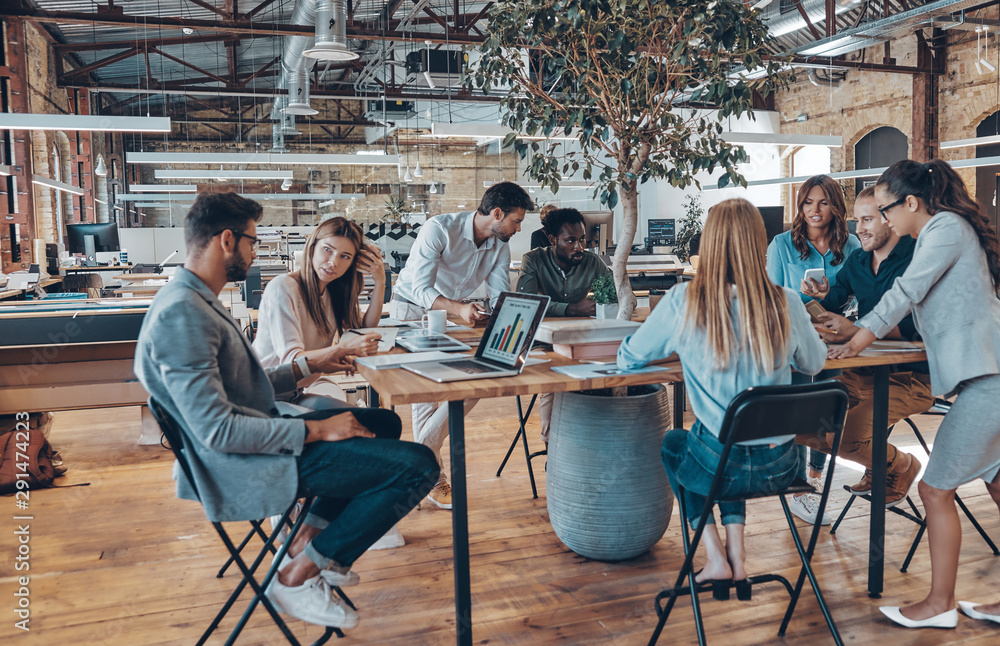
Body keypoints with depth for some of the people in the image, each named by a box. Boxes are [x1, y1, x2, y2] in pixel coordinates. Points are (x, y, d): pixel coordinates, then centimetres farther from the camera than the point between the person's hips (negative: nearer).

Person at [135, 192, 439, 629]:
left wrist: (309, 364, 19)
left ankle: (312, 533, 15)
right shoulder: (182, 314, -22)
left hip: (257, 437, 11)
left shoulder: (196, 300, 13)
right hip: (242, 466, -11)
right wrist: (316, 430, -22)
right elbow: (216, 430, -27)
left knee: (383, 423, 24)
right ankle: (298, 577, -6)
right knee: (417, 465, -17)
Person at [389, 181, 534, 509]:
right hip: (413, 309, -6)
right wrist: (459, 308, -50)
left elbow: (500, 299, -8)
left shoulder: (500, 246, -5)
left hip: (455, 312, 6)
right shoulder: (439, 229, -25)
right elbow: (420, 289, -32)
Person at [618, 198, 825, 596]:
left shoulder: (683, 302, -14)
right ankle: (737, 555, 28)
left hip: (720, 466, -3)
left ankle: (716, 558, 25)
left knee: (672, 444, 32)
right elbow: (814, 364, 11)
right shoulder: (787, 303, -8)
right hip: (779, 466, 3)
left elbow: (628, 359, 0)